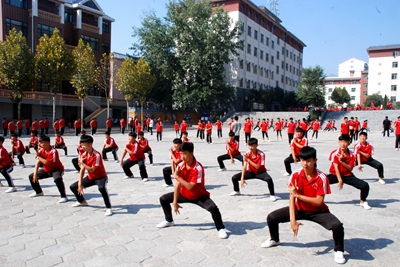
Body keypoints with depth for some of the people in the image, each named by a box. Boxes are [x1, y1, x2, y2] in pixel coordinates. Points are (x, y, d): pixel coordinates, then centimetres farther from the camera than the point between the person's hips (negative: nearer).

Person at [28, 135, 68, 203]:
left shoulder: (53, 151, -27)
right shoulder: (41, 150, -5)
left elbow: (47, 162, -30)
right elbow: (38, 162, -8)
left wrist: (38, 156, -20)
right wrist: (35, 174, -13)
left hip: (56, 169, -8)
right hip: (46, 170, 8)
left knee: (57, 179, -39)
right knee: (31, 176, 12)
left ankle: (63, 196, -28)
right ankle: (38, 192, 33)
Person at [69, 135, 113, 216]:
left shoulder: (97, 155, -26)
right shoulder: (84, 155, -4)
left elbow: (92, 170, -26)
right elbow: (82, 170, -6)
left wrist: (82, 163, -24)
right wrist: (80, 184, -12)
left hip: (101, 177, -8)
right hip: (90, 177, 8)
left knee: (102, 188, -41)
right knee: (73, 187, 10)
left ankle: (109, 208, -28)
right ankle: (82, 201, 36)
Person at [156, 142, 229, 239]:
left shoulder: (198, 168, -30)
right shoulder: (180, 166, -12)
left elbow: (190, 187, -34)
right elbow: (178, 184, -9)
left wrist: (177, 177, -30)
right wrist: (175, 202, -7)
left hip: (199, 196, -6)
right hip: (184, 194, 6)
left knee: (213, 208, -32)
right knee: (163, 199, 5)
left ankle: (221, 228, -6)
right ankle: (169, 221, 28)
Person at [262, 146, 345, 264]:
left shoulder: (321, 178, -24)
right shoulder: (295, 175, -17)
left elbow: (319, 202, -24)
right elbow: (292, 198, -16)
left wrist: (298, 195, -30)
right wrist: (292, 219, -23)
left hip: (317, 211, -2)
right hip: (299, 209, 3)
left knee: (337, 225, -29)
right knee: (271, 217, -7)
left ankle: (338, 251, 4)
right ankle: (274, 239, 26)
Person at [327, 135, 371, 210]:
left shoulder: (352, 155, -7)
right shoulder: (334, 153, -13)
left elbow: (350, 169, -10)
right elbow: (336, 168, -17)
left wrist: (341, 161, -26)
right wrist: (340, 180, -25)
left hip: (347, 175, 2)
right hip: (335, 175, -1)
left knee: (365, 185, -18)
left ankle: (363, 201, 14)